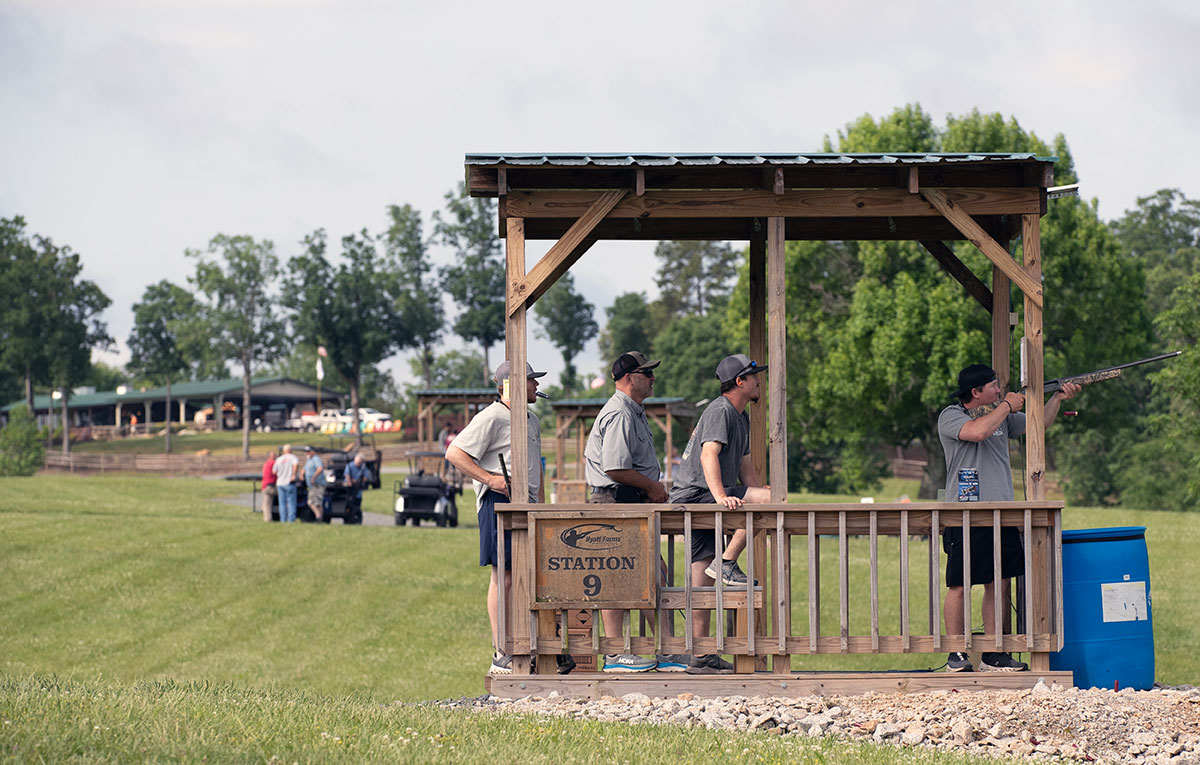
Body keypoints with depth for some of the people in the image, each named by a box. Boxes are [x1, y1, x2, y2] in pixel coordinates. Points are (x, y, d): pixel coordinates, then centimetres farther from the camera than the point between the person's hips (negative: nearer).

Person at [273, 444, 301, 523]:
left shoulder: (279, 459, 11)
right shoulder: (292, 457, -2)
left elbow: (274, 471, 11)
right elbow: (296, 464, -23)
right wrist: (294, 474, -15)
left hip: (280, 483, 4)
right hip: (289, 483, -4)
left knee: (282, 503, 7)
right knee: (291, 502, 0)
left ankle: (283, 519, 4)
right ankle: (291, 519, -6)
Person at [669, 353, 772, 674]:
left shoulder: (741, 418, 23)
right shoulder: (720, 411, -10)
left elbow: (744, 463, 26)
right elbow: (709, 455, -24)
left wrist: (760, 493, 12)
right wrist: (721, 496, -37)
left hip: (708, 501, 10)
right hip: (694, 494, -10)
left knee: (703, 583, 6)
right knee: (770, 500, -22)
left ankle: (701, 658, 5)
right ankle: (727, 564, -19)